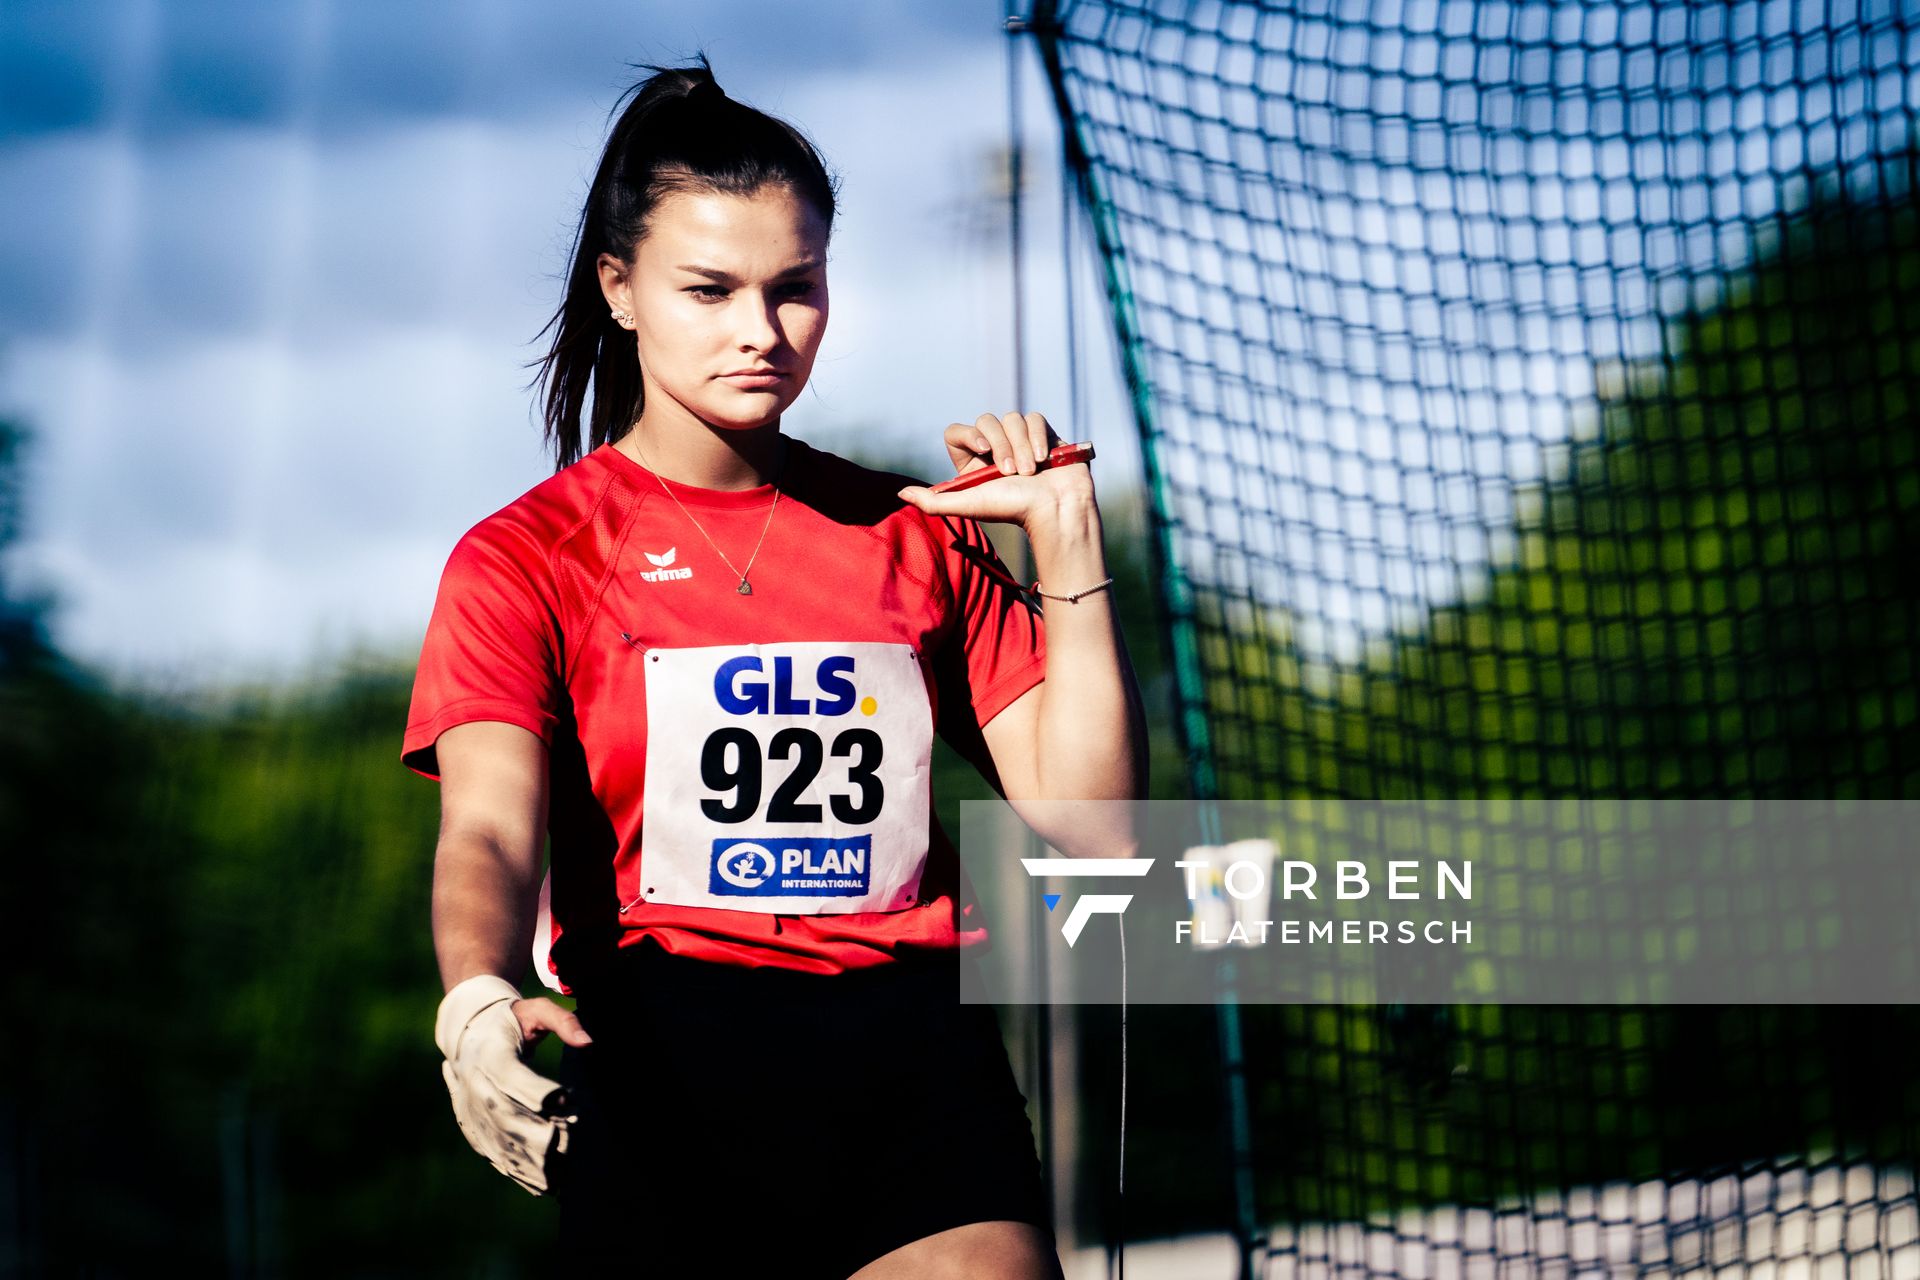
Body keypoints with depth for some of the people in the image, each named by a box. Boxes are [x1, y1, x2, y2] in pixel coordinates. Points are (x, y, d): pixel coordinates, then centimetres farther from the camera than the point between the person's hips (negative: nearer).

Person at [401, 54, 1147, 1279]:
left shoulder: (917, 535, 14)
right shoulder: (526, 557, 4)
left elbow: (1087, 812, 10)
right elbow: (489, 830, -12)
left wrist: (1067, 541, 2)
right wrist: (480, 1002, -33)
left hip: (910, 1040, 2)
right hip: (661, 1061, -2)